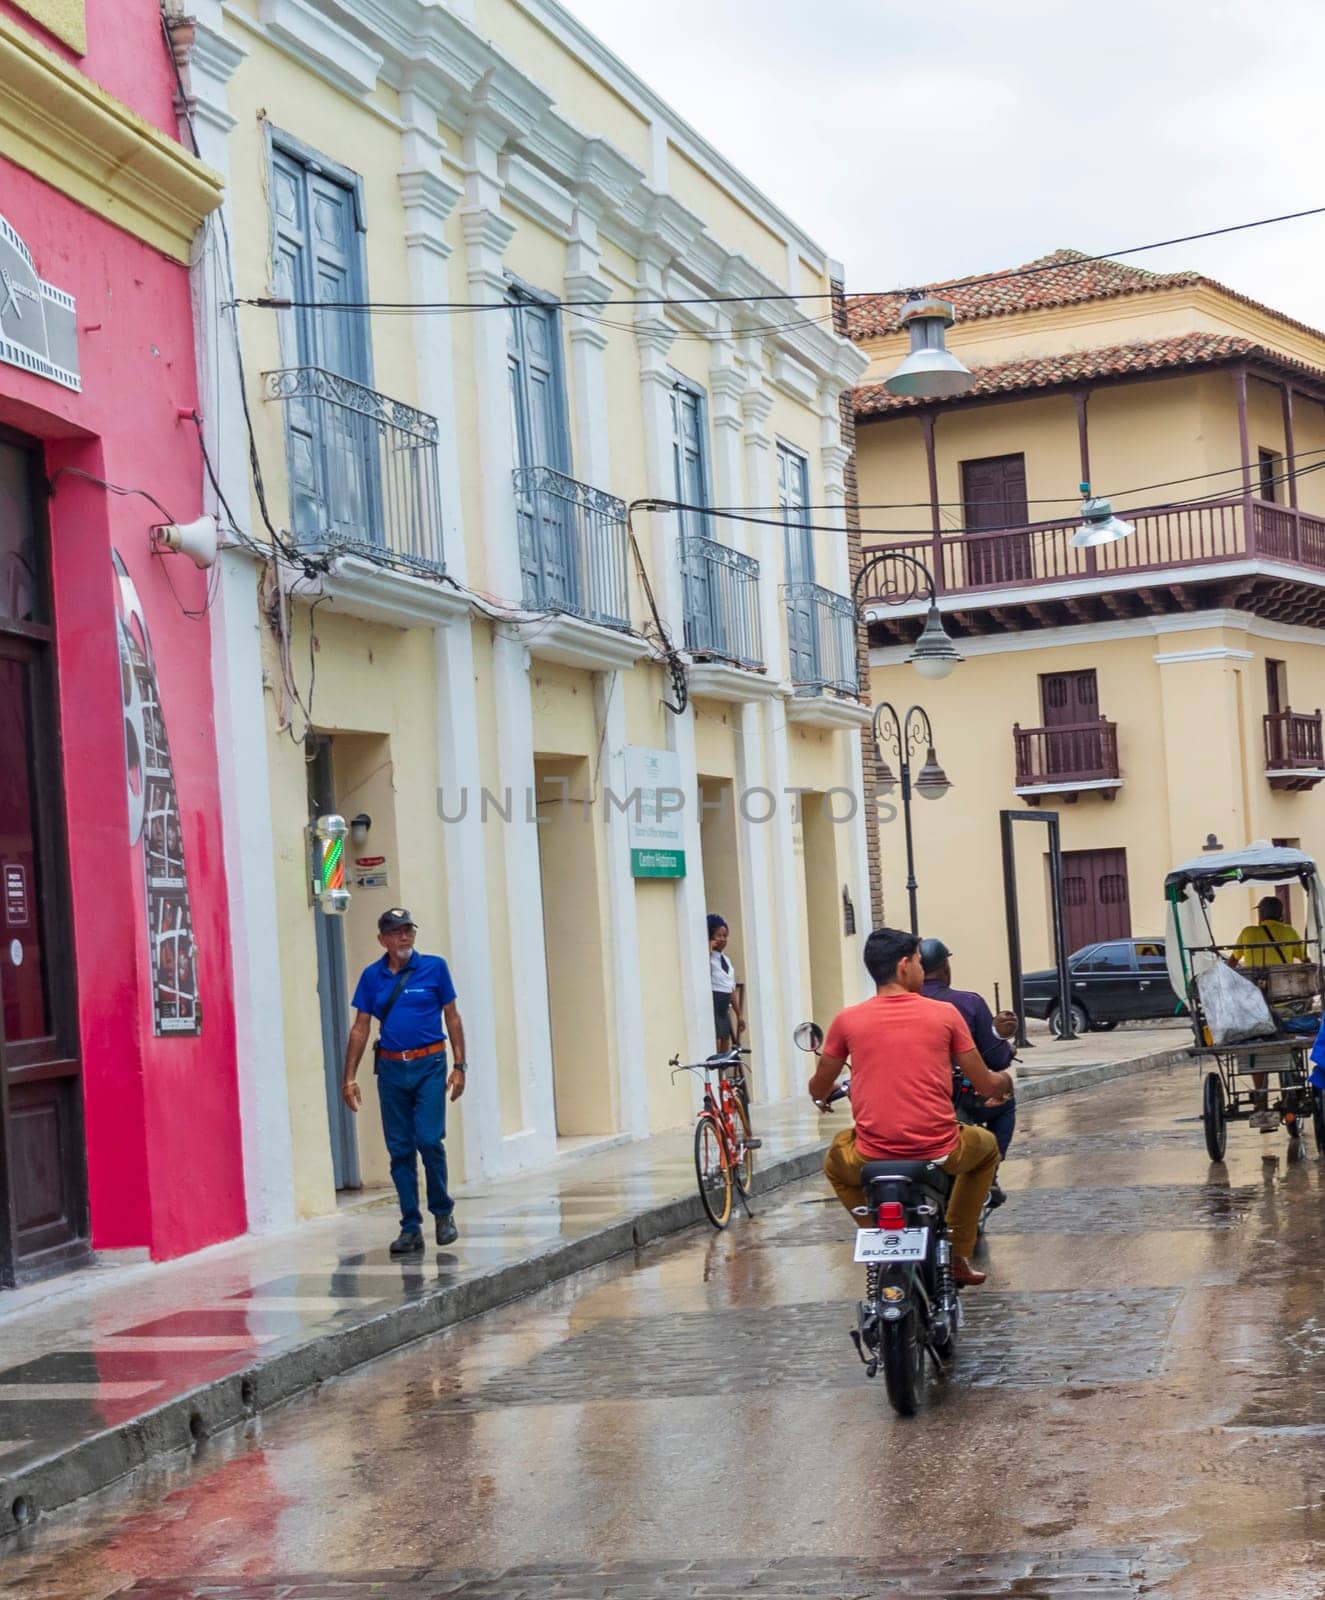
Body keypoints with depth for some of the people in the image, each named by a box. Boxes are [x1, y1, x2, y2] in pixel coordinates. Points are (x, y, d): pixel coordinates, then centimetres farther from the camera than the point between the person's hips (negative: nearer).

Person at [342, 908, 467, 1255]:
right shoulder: (372, 976, 6)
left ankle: (443, 1211, 11)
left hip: (429, 1065, -2)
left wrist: (459, 1065, 0)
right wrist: (349, 1077, 6)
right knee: (400, 1149, 3)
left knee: (429, 1139, -12)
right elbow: (360, 1027, 10)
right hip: (391, 1068, 2)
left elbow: (452, 1017, 5)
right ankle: (411, 1227, 11)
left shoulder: (434, 968, 1)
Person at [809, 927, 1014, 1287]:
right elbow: (986, 1086, 5)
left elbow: (818, 1090, 13)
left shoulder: (847, 1020, 0)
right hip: (941, 1154, -1)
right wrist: (1004, 1081, 30)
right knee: (987, 1146, 34)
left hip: (872, 1158, 1)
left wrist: (824, 1094, 39)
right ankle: (959, 1254, 28)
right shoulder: (945, 1013, -2)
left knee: (835, 1163, 36)